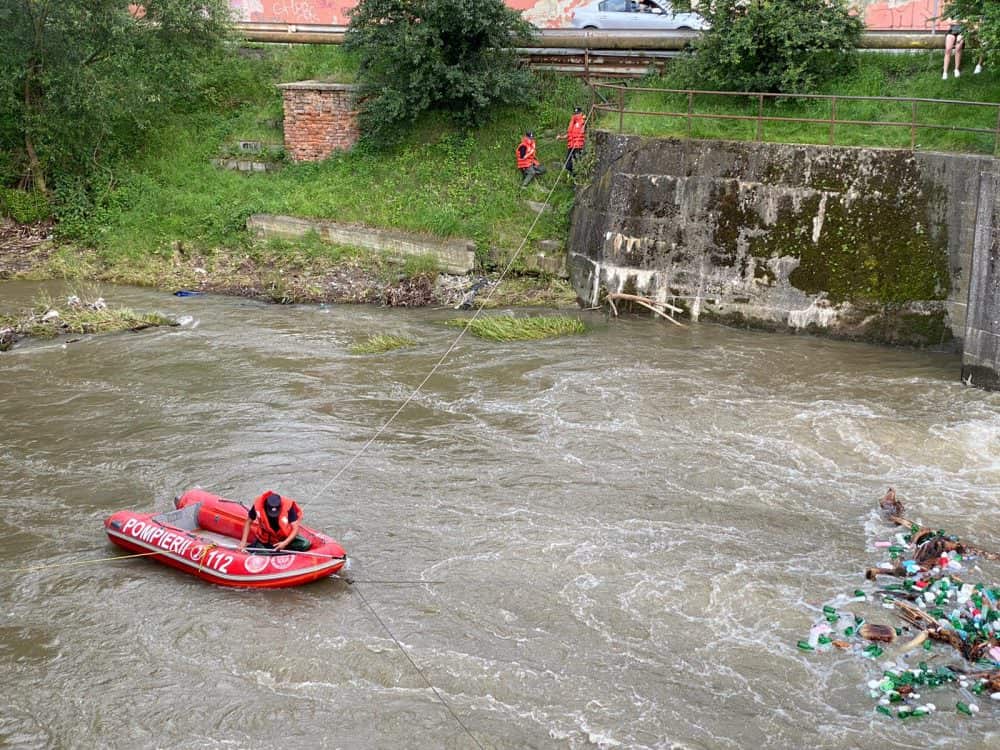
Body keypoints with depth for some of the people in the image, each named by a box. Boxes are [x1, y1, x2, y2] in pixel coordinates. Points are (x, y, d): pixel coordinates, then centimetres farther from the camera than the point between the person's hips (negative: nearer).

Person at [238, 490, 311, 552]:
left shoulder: (288, 506, -25)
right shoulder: (258, 506, -22)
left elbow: (295, 528, -24)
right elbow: (248, 522, -5)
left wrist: (285, 543, -37)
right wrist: (243, 541, -12)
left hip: (285, 538, -1)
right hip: (265, 540, 1)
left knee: (305, 544, -23)